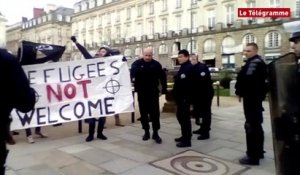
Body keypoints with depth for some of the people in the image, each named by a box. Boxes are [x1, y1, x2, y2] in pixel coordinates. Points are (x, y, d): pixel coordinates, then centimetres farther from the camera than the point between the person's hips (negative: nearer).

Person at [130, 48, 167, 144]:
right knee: (143, 113, 9)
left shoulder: (156, 64, -1)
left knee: (155, 113, 0)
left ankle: (155, 133, 10)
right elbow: (132, 74, -18)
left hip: (153, 92, 0)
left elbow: (162, 76, -2)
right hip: (141, 92, 1)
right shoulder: (137, 63, -3)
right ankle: (146, 131, 23)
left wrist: (164, 88, -8)